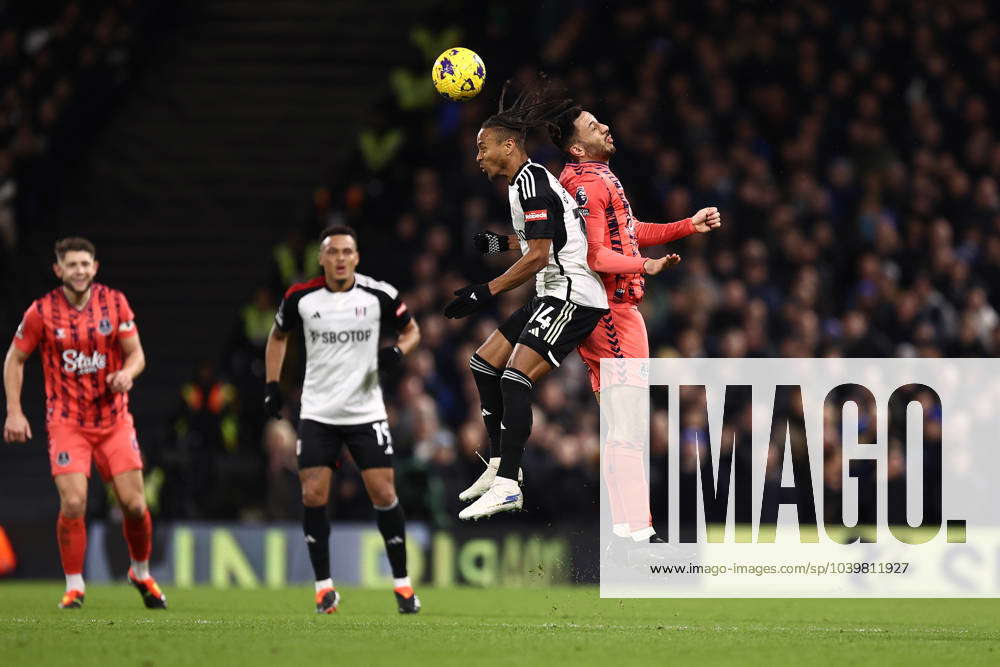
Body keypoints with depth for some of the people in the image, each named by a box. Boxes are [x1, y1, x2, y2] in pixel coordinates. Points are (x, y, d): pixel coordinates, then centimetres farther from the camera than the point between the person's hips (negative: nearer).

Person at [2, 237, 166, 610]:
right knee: (73, 502, -16)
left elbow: (136, 354, 2)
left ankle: (141, 574, 24)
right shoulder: (42, 312, -6)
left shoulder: (114, 303, -1)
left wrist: (127, 373, -21)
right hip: (66, 422, -2)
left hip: (114, 420, 2)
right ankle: (74, 587, 0)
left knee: (134, 504, -2)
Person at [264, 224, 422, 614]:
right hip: (318, 413, 1)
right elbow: (277, 337, 15)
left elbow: (411, 330, 10)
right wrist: (273, 385, 6)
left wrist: (398, 351, -13)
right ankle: (324, 586, 3)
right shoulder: (301, 298, -3)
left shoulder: (380, 296, -6)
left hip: (366, 412, -1)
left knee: (383, 494, -5)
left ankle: (402, 584, 8)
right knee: (313, 496, -7)